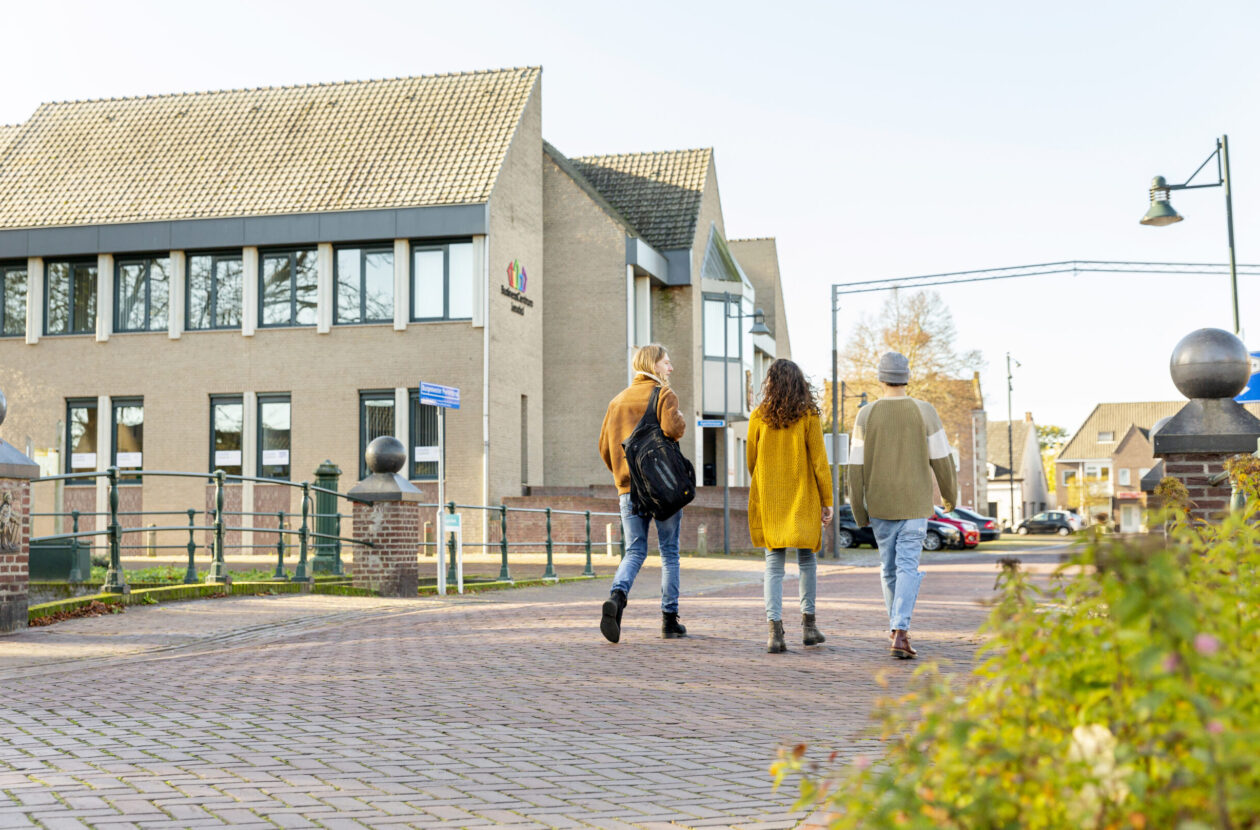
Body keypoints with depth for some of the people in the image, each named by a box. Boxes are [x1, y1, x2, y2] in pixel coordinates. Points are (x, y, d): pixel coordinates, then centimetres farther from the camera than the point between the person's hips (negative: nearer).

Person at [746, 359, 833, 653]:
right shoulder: (808, 416, -5)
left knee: (774, 565, 2)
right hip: (803, 500, -1)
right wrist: (827, 501, 1)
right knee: (806, 561, 14)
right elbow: (819, 461, -6)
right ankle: (808, 623, 15)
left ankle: (775, 629, -7)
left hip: (768, 500, 1)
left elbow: (751, 461, 7)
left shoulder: (758, 417, -1)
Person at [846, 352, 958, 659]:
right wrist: (950, 495, 12)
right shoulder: (925, 412, -7)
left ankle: (898, 626, 30)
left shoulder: (866, 415, -5)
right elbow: (941, 459, -4)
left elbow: (857, 466, -5)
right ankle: (900, 633, -20)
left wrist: (859, 511, 4)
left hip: (880, 506, 2)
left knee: (889, 566, 16)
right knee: (908, 567, -5)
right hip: (915, 505, -2)